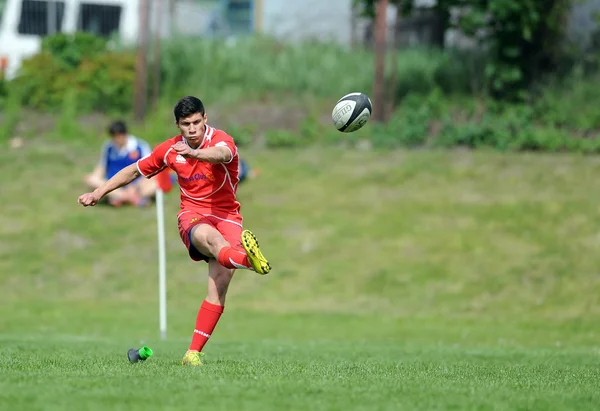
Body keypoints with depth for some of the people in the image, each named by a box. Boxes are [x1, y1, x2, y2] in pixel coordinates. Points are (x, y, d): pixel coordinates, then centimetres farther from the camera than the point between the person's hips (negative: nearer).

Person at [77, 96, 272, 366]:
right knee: (208, 236, -38)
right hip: (192, 216, 1)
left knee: (220, 282, -19)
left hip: (226, 215, -1)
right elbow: (134, 170, 20)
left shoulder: (221, 140, -8)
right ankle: (246, 259, -72)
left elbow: (222, 154, -35)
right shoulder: (170, 150, 5)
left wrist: (194, 153, -56)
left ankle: (194, 352, -17)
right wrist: (99, 193, 18)